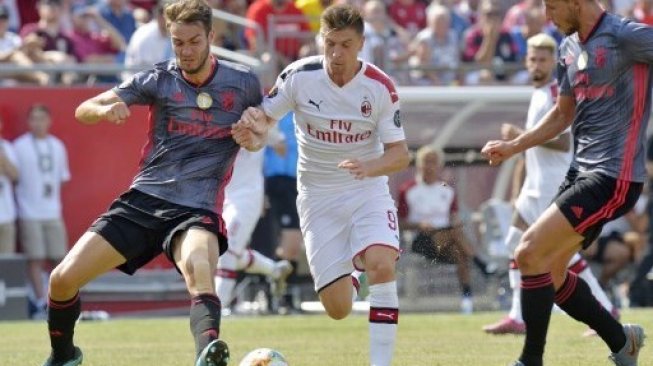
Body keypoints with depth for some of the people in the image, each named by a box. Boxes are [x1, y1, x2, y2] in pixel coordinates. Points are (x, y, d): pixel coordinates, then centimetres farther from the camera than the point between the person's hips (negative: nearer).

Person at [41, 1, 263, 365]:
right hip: (144, 199, 3)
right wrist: (104, 109, -27)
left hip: (197, 209, -3)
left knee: (198, 268, -38)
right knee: (63, 279, -4)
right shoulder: (159, 79, 1)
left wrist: (251, 138, -4)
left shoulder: (243, 82, 1)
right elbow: (83, 111, -3)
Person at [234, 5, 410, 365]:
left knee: (382, 265, -30)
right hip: (318, 196, 0)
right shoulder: (299, 76, -12)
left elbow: (399, 153, -11)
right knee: (338, 309, -4)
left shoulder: (380, 87, -12)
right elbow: (261, 118, -2)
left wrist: (370, 167, -33)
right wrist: (255, 124, -27)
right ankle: (344, 277, 35)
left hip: (367, 190, 0)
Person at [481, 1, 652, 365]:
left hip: (613, 177, -9)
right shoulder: (570, 48, 13)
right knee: (550, 274, 10)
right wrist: (513, 146, 18)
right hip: (581, 171, 9)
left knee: (530, 253, -16)